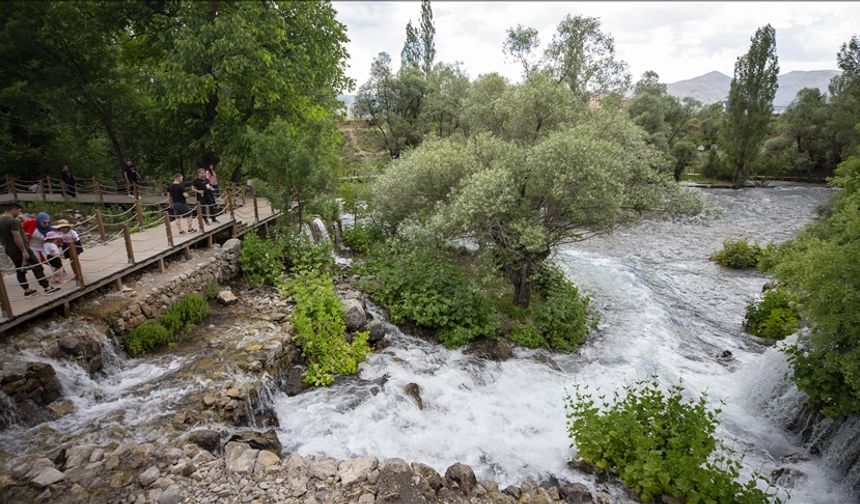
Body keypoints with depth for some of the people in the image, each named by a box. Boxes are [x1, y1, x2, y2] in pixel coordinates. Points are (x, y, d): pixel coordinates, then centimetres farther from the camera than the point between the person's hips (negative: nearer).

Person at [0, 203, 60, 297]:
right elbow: (17, 237, -24)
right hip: (20, 250, -9)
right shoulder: (13, 221, -20)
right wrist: (24, 251, -22)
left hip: (10, 251, 9)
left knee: (20, 270, 15)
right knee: (37, 268, -2)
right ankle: (47, 288, -2)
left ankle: (27, 291, 20)